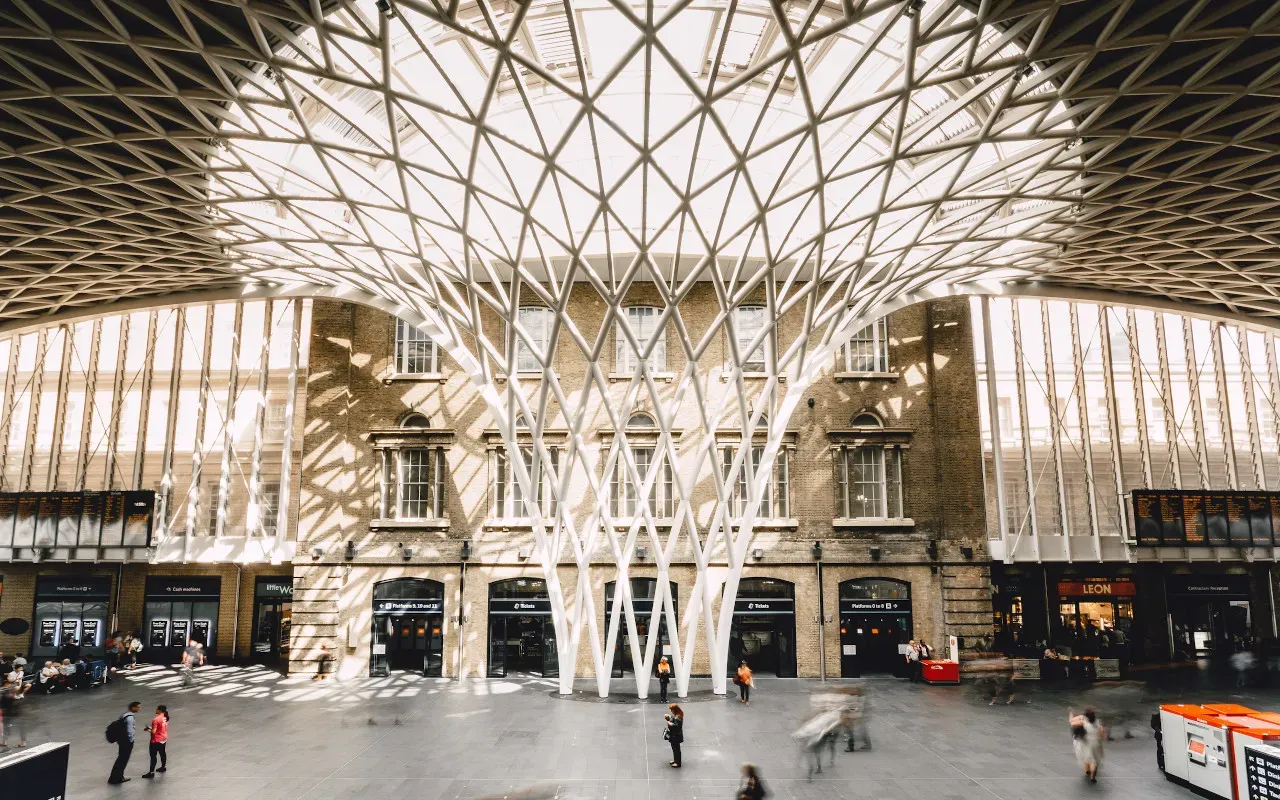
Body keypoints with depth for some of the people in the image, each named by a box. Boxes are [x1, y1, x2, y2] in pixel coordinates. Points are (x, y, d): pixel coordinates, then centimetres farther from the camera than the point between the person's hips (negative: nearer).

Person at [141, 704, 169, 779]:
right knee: (162, 753, 22)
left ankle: (151, 772, 3)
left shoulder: (156, 720, -25)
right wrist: (151, 728, 12)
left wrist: (149, 729, -5)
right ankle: (163, 767, 37)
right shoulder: (165, 717, 1)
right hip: (164, 738, 9)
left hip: (156, 740, -9)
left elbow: (153, 732, -24)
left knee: (153, 756, -1)